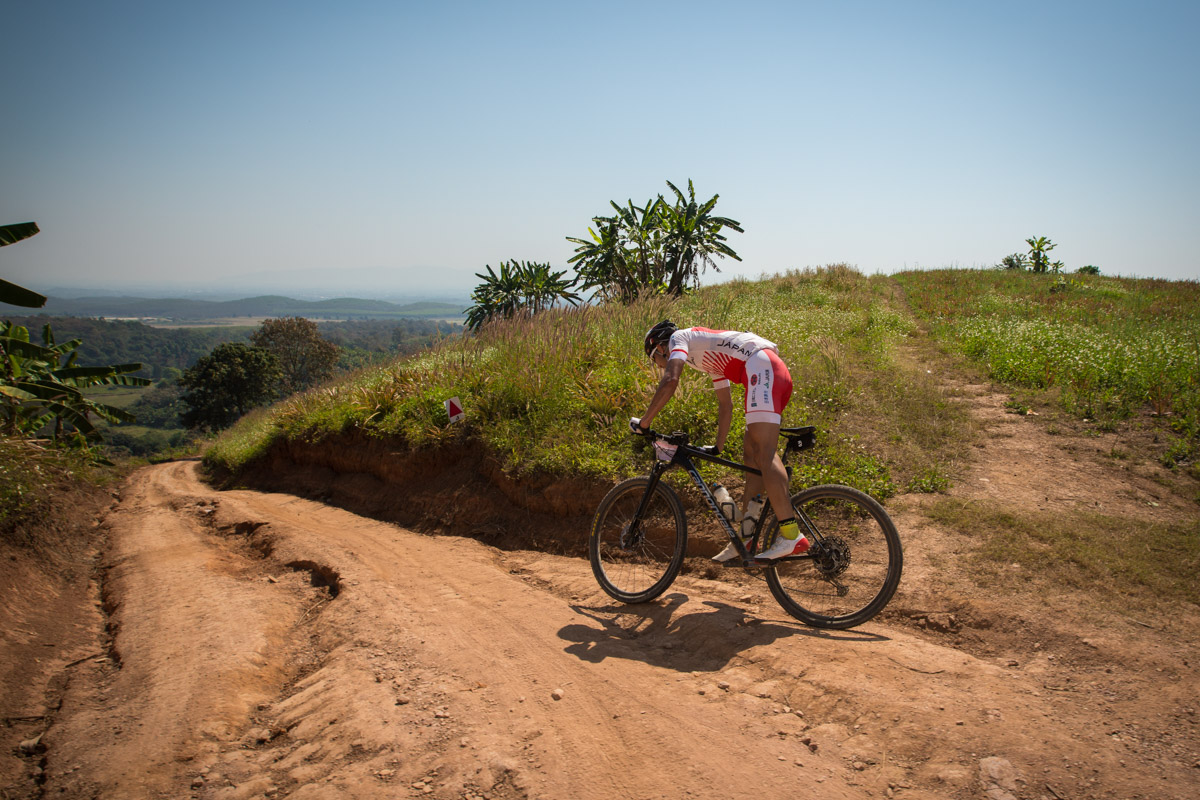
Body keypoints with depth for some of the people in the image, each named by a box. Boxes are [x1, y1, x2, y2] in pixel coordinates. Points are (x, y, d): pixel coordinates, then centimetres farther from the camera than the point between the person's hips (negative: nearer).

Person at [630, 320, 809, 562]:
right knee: (751, 450, 9)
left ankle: (791, 535, -25)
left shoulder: (678, 338, 10)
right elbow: (725, 405, 38)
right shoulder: (709, 359, 35)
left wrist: (643, 422, -3)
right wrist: (718, 446, 41)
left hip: (762, 367, -10)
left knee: (763, 452, -17)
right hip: (779, 373, 10)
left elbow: (670, 381, -8)